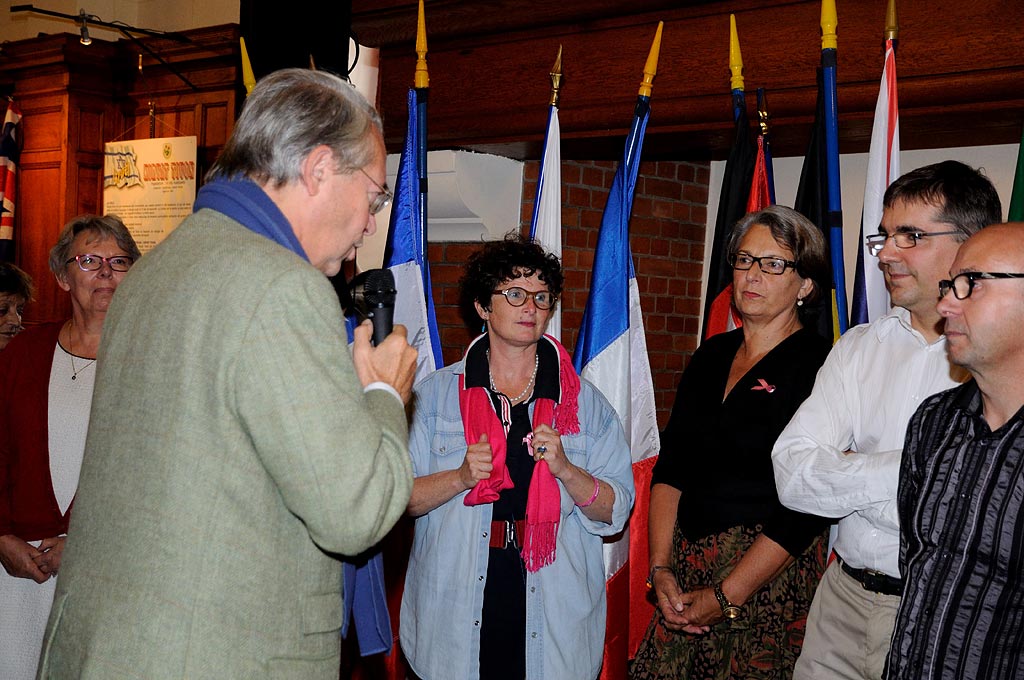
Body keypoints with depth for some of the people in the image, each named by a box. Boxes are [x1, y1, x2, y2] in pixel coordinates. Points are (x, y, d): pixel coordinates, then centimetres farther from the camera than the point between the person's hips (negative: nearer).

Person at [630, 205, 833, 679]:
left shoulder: (818, 365, -10)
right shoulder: (711, 355, 11)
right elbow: (670, 467, 9)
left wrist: (725, 597, -15)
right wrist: (660, 568, -3)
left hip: (771, 573, -5)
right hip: (685, 566, 5)